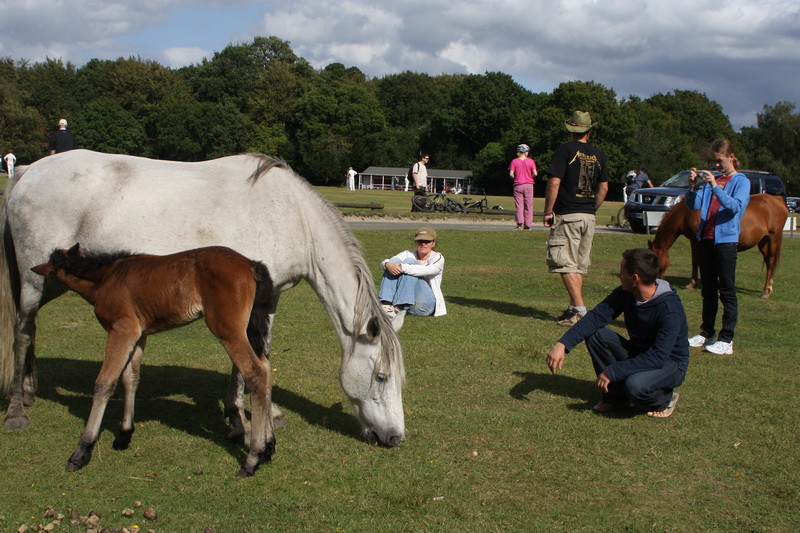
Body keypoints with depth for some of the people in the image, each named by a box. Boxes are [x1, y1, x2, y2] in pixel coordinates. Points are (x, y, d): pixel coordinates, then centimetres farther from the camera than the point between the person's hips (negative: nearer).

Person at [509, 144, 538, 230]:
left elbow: (511, 174, -9)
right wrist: (530, 177, 12)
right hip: (529, 185, 0)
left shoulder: (514, 161, -1)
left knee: (519, 205, 1)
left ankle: (520, 223, -12)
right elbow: (535, 173, -7)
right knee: (528, 206, 6)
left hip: (518, 185, 0)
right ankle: (528, 224, 6)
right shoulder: (530, 161, -1)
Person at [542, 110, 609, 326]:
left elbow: (554, 182, -12)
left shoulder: (565, 149, -7)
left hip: (566, 215, -6)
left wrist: (548, 211, -6)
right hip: (589, 217, 6)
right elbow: (603, 187, 12)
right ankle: (573, 308, 15)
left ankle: (580, 310, -12)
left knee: (566, 263, -5)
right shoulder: (598, 155, 10)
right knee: (579, 265, 12)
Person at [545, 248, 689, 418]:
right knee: (596, 334, -15)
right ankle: (617, 396, -1)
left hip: (670, 363, -7)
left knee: (635, 385, -38)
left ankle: (665, 399, -2)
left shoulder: (670, 309, -29)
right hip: (637, 353, 7)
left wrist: (612, 371, -32)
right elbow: (596, 317, -13)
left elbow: (658, 357, -33)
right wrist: (562, 344, -27)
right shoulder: (625, 293, -9)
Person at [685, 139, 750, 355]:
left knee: (727, 290, -3)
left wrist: (715, 187, -27)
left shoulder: (741, 181, -2)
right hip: (706, 239, 6)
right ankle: (706, 334, 21)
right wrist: (692, 186, -11)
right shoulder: (711, 179, 13)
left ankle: (727, 340, -2)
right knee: (708, 290, 12)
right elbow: (694, 205, 6)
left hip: (726, 240, -6)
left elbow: (736, 206, -19)